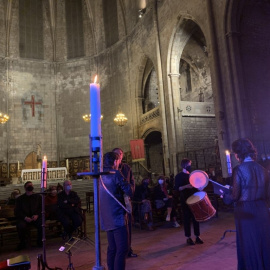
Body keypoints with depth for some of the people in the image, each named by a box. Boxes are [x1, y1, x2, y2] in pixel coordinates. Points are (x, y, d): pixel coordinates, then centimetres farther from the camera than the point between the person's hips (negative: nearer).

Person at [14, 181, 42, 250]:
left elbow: (42, 208, 8)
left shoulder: (38, 197, 12)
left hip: (36, 217, 0)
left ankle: (40, 242, -7)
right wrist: (25, 217, -14)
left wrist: (37, 215, -12)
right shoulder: (20, 199, 11)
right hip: (24, 218, 0)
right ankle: (22, 243, -7)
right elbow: (17, 211, 4)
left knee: (41, 224, -30)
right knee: (21, 226, -32)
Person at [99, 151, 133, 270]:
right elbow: (129, 191, -11)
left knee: (112, 248, 16)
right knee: (122, 249, -5)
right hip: (117, 217, -8)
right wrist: (129, 184, 7)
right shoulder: (115, 174, -13)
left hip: (107, 218, 8)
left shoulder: (101, 175, 11)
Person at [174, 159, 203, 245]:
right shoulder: (179, 176, -4)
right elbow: (176, 188, -11)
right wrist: (186, 186, -24)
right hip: (185, 200, -5)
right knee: (187, 219, 1)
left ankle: (197, 236, 18)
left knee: (196, 218, 8)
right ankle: (188, 238, 11)